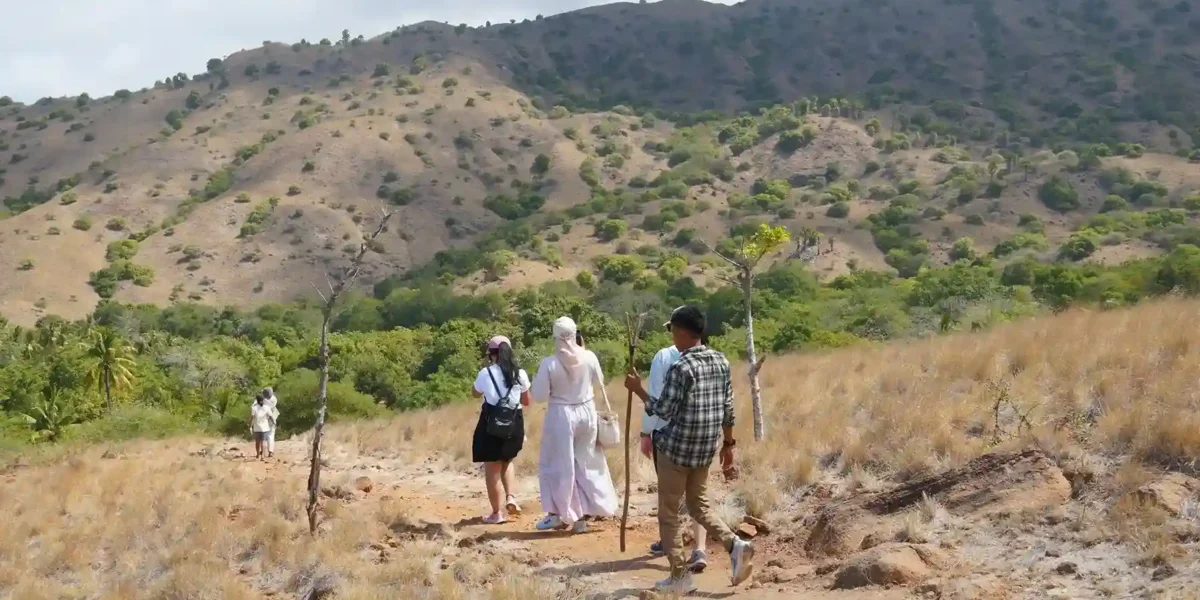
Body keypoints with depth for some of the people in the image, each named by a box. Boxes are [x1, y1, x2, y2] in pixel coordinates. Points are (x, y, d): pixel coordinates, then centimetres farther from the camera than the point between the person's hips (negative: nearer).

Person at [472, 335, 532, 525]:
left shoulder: (485, 373, -7)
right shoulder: (520, 374, -1)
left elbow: (476, 394, 13)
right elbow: (527, 401, 9)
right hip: (514, 423, 3)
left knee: (492, 469, 7)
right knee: (506, 461, 28)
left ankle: (496, 513, 13)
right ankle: (510, 497, 9)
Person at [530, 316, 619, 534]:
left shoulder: (549, 363, -16)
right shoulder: (589, 357, -7)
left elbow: (540, 396, -11)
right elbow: (599, 382, 10)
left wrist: (536, 379, 6)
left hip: (561, 416, -3)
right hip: (587, 412, 3)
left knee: (559, 465, 9)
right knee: (586, 464, 14)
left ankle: (556, 514, 10)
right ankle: (582, 515, 19)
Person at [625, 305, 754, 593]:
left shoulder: (680, 368, -18)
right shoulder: (721, 361, 4)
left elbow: (664, 411, -16)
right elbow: (728, 408, 9)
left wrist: (638, 389, -5)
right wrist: (728, 444, 17)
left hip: (677, 448, -7)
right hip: (706, 449, 7)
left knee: (668, 513, 7)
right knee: (699, 505, 21)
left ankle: (680, 577, 10)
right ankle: (735, 545, 0)